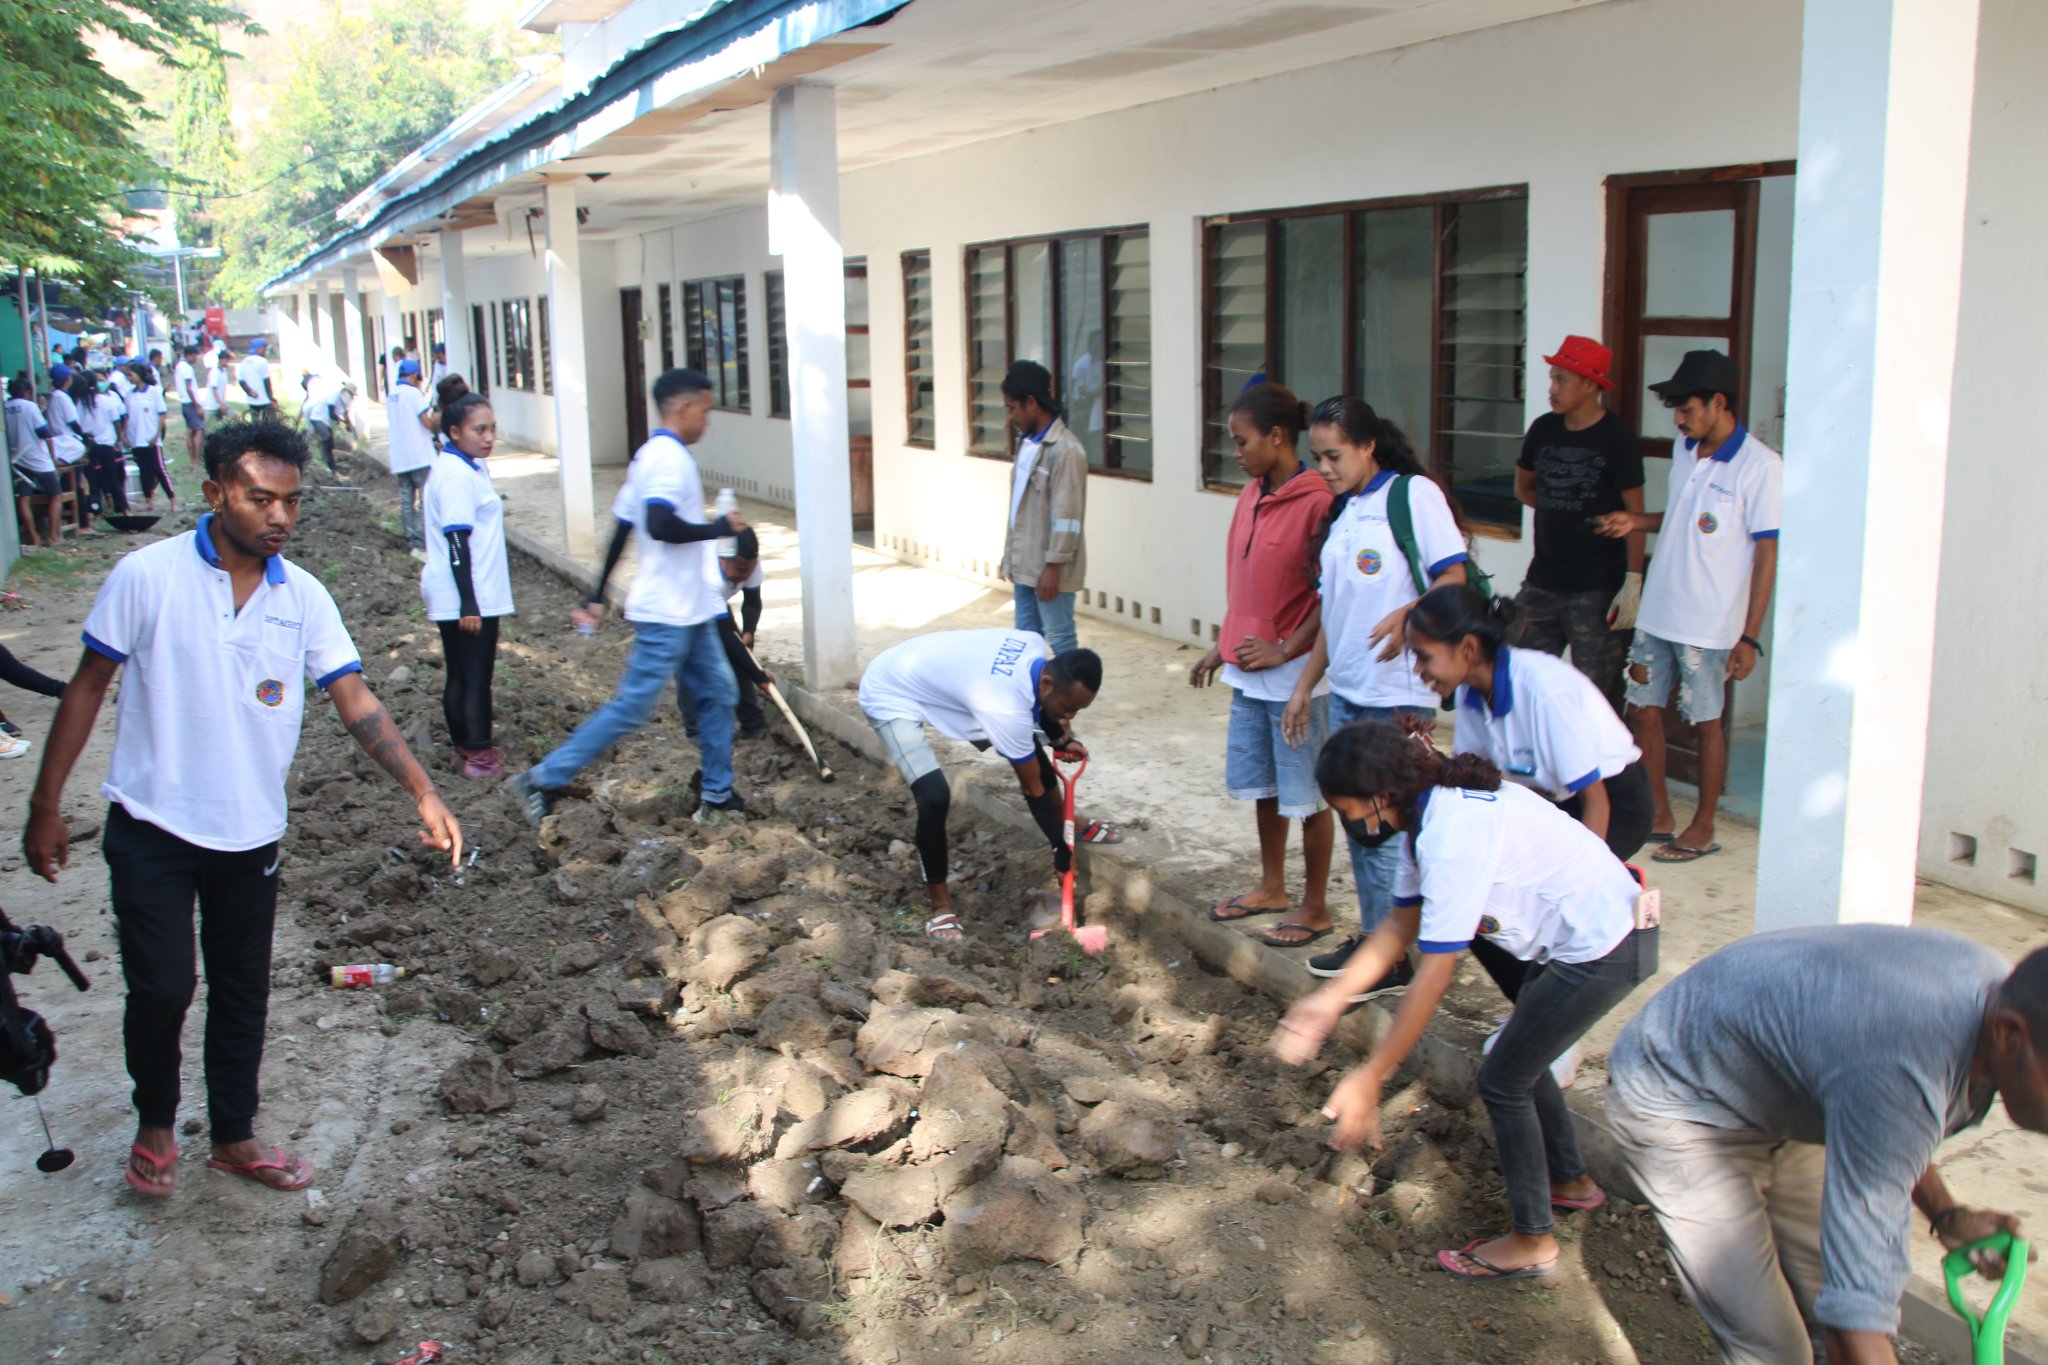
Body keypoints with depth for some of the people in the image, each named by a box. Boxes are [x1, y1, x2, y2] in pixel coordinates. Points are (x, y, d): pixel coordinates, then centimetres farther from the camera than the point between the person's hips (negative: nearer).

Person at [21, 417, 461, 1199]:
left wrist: (423, 795, -18)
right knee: (162, 989, 1)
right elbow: (89, 687, -4)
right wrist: (46, 805, -3)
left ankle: (234, 1136, 31)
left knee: (243, 992, 13)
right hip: (153, 828, -3)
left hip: (251, 834, 3)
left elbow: (356, 703, -7)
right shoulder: (148, 576, -11)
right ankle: (155, 1124, 29)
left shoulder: (303, 597, -3)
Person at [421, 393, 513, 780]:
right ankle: (479, 755, 5)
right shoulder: (457, 475, -18)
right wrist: (469, 603, -23)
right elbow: (457, 541, -22)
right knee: (476, 677, -2)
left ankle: (464, 749, 23)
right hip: (468, 595, -10)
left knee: (459, 675, 15)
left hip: (455, 596, 10)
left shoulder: (467, 467, 12)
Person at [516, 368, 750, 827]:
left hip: (688, 610, 10)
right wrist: (720, 527, -18)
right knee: (632, 706, -5)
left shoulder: (652, 455, 14)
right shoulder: (670, 457, -17)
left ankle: (716, 795, 18)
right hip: (668, 613, -10)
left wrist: (599, 596, 21)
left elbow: (622, 527, 18)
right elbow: (660, 525, -31)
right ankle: (544, 780, 2)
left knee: (717, 693, 11)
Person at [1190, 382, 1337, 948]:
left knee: (1306, 794, 5)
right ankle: (1271, 887, 36)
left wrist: (1284, 651, -17)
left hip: (1296, 675, -8)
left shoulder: (1317, 502, -18)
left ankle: (1315, 907, 19)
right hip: (1248, 672, 8)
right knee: (1260, 784, 19)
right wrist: (1223, 645, 14)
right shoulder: (1252, 495, 8)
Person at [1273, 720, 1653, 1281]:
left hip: (1602, 950, -9)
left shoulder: (1454, 835, -29)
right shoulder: (1430, 810, 0)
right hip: (1583, 934, 9)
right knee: (1522, 1058, 23)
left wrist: (1370, 1079, -23)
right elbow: (1402, 924, 8)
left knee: (1503, 1080, 1)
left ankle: (1532, 1243, 17)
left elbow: (1434, 976, -28)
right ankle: (1571, 1181, 44)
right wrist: (1330, 999, 3)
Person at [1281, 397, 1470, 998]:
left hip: (1397, 694, -8)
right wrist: (1305, 685, 17)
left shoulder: (1412, 493, -7)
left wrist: (1408, 615, -30)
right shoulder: (1340, 512, 15)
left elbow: (1454, 579, -13)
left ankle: (1396, 957, 6)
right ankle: (1371, 935, 26)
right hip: (1345, 692, 8)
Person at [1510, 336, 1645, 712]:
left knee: (1596, 695, -3)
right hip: (1542, 581, 6)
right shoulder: (1544, 430, 8)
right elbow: (1523, 488, 23)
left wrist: (1633, 581, -15)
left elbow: (1634, 515, -10)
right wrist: (1565, 511, 9)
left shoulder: (1617, 438, -8)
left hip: (1597, 588, -6)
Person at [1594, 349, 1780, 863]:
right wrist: (1637, 522, 4)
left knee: (1707, 722, 5)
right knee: (1643, 710, 11)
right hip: (1658, 611, 7)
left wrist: (1750, 636, -15)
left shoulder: (1760, 466, -14)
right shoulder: (1685, 450, 8)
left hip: (1710, 623, -7)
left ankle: (1703, 828, 20)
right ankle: (1658, 816, 25)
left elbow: (1767, 552, -13)